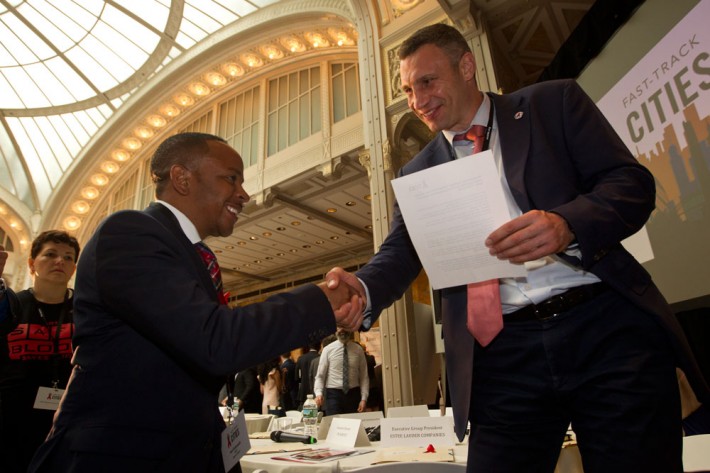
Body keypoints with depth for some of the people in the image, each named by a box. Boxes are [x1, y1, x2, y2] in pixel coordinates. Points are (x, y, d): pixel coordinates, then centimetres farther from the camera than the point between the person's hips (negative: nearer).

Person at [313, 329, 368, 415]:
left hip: (353, 394, 2)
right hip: (333, 394, -1)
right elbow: (320, 376, -2)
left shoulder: (358, 349, 3)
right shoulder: (328, 349, -1)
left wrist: (364, 398, -6)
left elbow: (364, 376, 3)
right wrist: (319, 393, -18)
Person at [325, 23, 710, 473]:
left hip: (610, 326, -1)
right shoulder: (418, 172, 13)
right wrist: (364, 289, -20)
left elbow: (633, 182, -1)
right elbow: (400, 251, 2)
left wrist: (567, 224, -23)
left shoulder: (554, 103, 7)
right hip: (504, 354, 2)